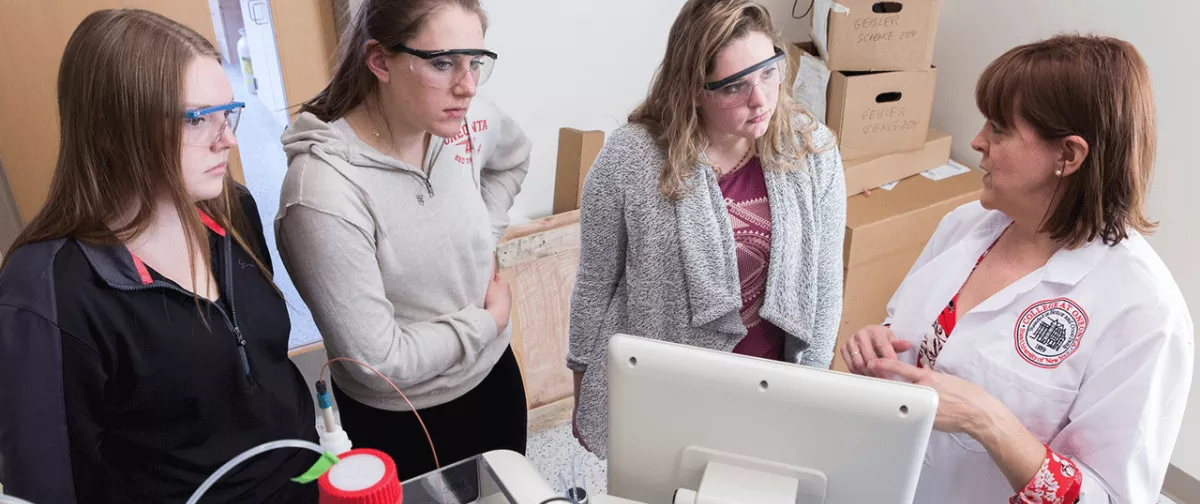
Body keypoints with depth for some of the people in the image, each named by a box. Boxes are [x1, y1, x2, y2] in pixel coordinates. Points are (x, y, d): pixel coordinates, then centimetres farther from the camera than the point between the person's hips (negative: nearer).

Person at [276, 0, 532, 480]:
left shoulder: (469, 120, -13)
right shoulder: (323, 192, -31)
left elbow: (514, 157, 13)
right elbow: (379, 361, -26)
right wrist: (490, 320, -15)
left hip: (493, 375, 6)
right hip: (399, 420, -5)